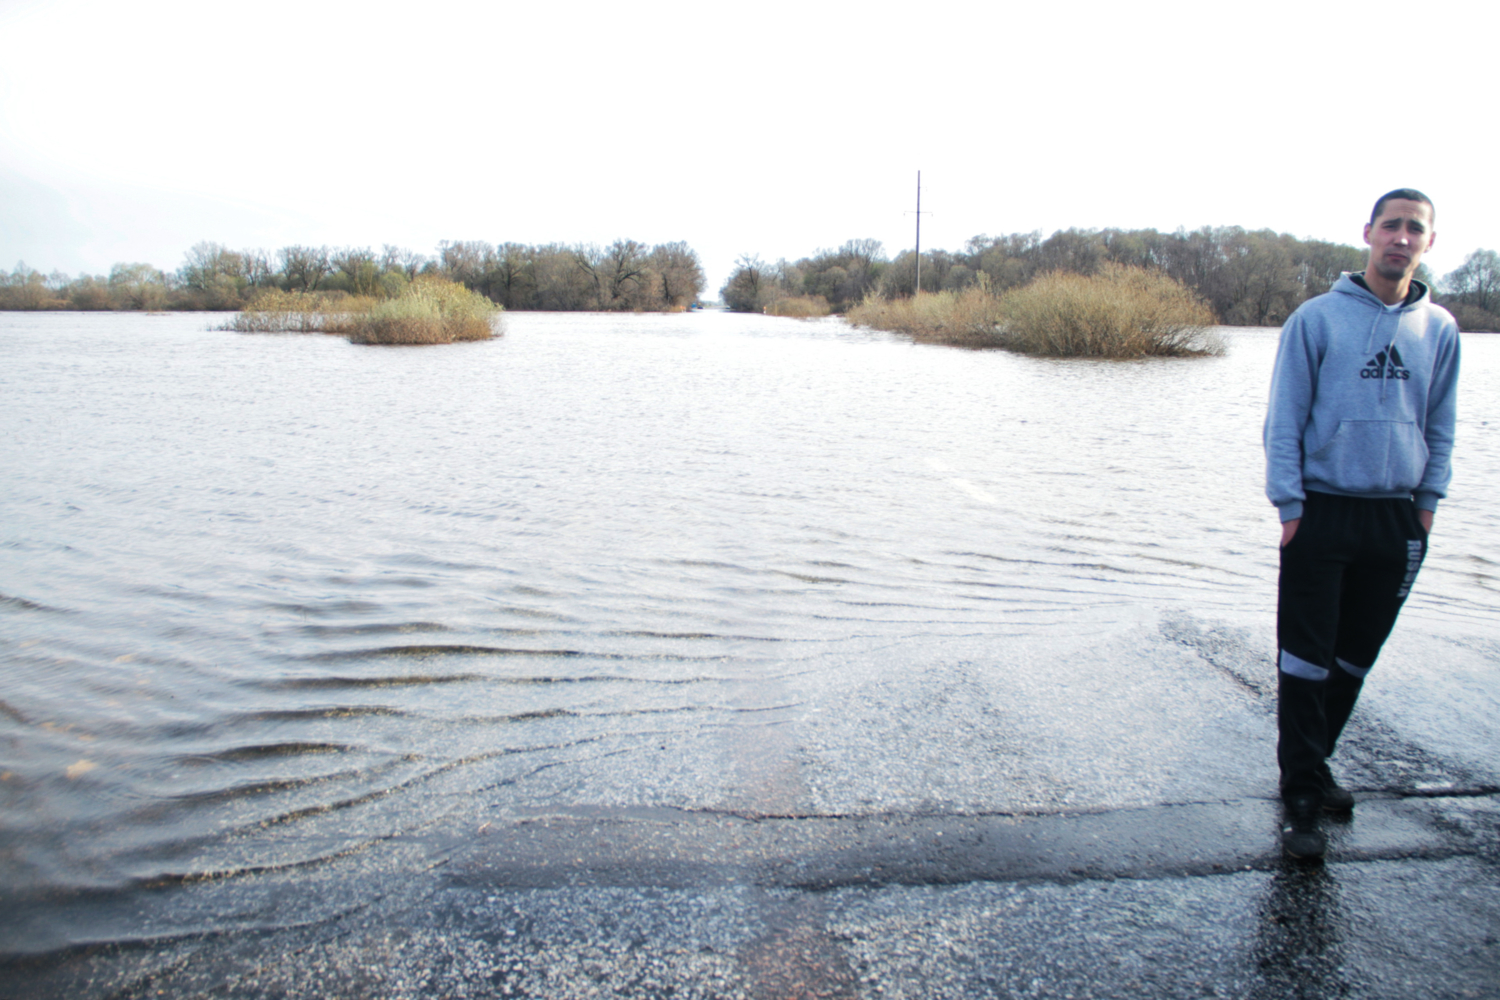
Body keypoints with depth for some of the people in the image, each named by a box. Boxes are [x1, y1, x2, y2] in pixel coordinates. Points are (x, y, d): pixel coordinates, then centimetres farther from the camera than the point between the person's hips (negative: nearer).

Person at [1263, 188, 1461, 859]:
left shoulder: (1440, 329, 8)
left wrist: (1428, 502, 7)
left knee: (1356, 658, 13)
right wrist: (1290, 506, -9)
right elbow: (1284, 420, -4)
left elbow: (1440, 428, 15)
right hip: (1322, 512, -4)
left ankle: (1313, 763, 29)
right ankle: (1302, 792, 6)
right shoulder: (1318, 318, -4)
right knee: (1306, 658, -2)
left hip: (1397, 520, 4)